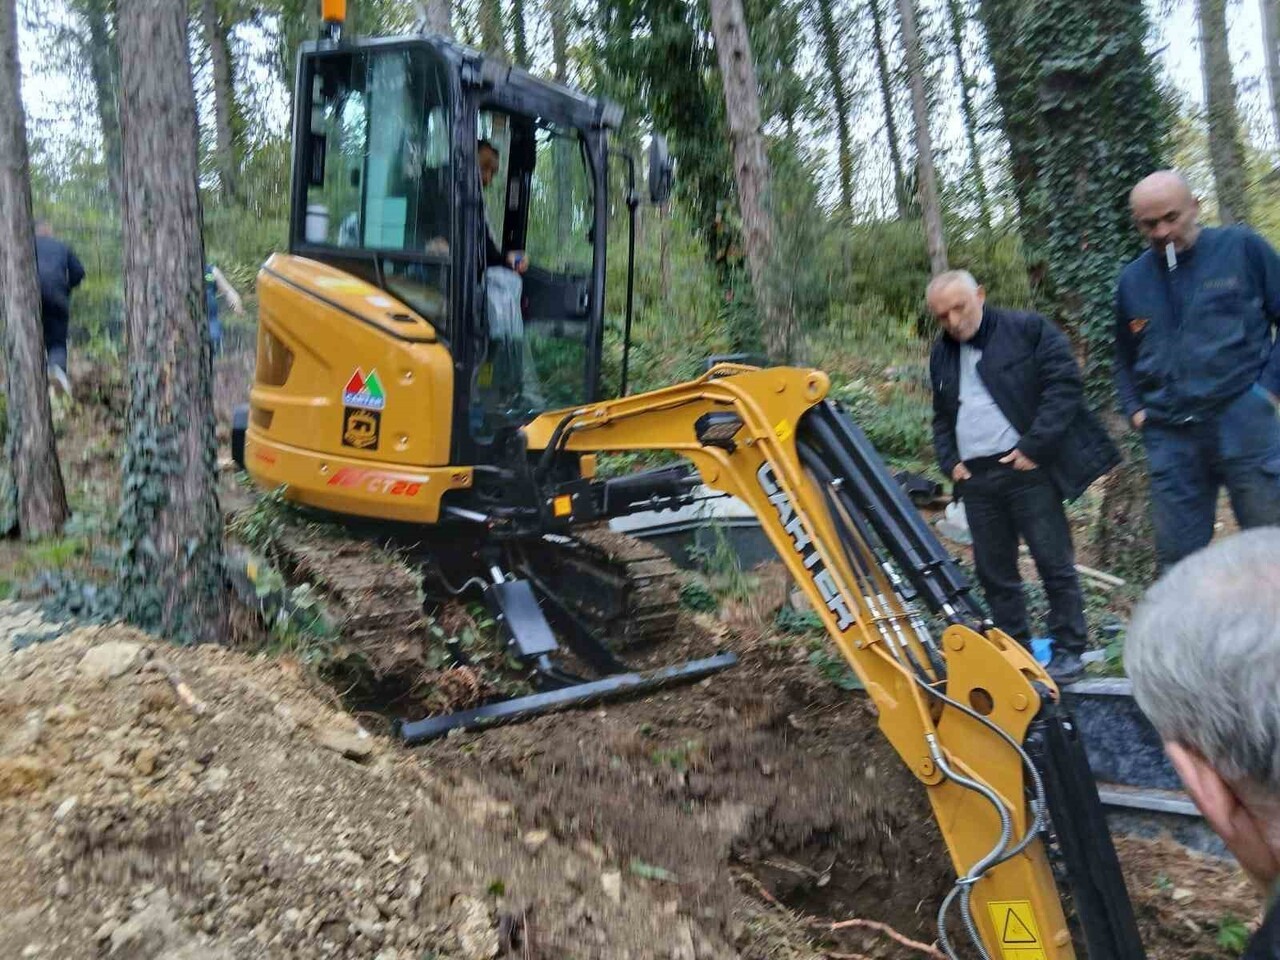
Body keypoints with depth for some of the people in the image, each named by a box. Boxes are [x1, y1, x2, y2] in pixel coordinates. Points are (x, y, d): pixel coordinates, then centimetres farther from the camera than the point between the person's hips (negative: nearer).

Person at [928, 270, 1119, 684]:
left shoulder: (1028, 330, -3)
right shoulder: (942, 355, 16)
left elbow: (1064, 385, -9)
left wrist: (1034, 447, -14)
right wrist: (950, 461, 7)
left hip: (1026, 469, -6)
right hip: (975, 477, 6)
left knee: (1054, 562, 0)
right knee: (994, 572, 9)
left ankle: (1068, 650, 12)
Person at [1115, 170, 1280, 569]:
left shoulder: (1241, 248, 1)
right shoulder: (1132, 280, 12)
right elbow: (1125, 359, 22)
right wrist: (1135, 409, 9)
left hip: (1244, 422, -3)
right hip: (1169, 437, 3)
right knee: (1177, 561, 7)